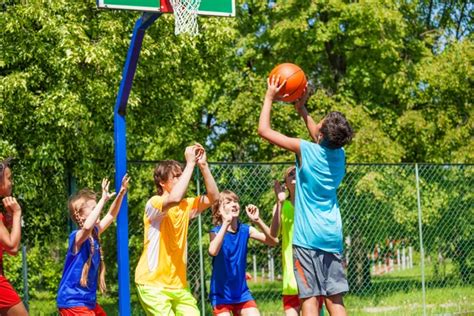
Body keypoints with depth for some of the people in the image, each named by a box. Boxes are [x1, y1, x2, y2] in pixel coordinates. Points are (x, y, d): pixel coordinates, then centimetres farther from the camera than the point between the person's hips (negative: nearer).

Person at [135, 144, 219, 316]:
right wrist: (190, 163, -27)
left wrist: (203, 165, -9)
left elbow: (213, 197, 0)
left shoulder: (186, 206, 10)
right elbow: (174, 198, -33)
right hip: (153, 283, -7)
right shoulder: (153, 204, -13)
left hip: (178, 283, 7)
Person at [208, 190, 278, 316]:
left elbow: (273, 241, -11)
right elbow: (213, 251, -36)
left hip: (241, 292, 4)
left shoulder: (245, 230, -2)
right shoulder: (216, 231, -14)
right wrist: (226, 223, -39)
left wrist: (258, 221, -24)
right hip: (221, 294, -4)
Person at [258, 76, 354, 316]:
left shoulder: (306, 150, -10)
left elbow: (264, 130, -4)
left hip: (307, 237, -6)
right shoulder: (339, 154, 7)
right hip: (333, 237, 6)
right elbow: (320, 138, 30)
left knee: (310, 296, -6)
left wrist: (269, 97, 7)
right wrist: (301, 108, 30)